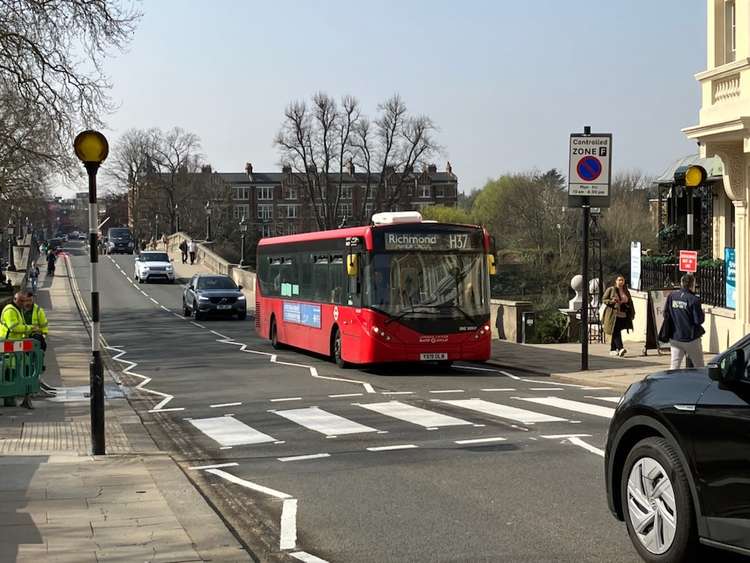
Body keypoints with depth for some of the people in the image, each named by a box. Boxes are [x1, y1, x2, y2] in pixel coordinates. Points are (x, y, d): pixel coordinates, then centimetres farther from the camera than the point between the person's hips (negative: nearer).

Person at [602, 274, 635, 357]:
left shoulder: (626, 291, 17)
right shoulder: (610, 289, 3)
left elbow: (630, 303, 22)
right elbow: (603, 299, 2)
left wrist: (632, 313, 11)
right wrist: (611, 301, -16)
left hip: (623, 315, 5)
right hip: (613, 314, -5)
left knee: (615, 332, 7)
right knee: (616, 332, -14)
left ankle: (613, 350, 15)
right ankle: (620, 348, -26)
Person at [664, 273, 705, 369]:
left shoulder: (671, 296, -1)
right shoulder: (693, 300, -15)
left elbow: (666, 314, 4)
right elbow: (699, 320, -14)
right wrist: (702, 313, 6)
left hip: (674, 337, 4)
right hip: (691, 339, -4)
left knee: (674, 366, 7)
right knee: (699, 367, 10)